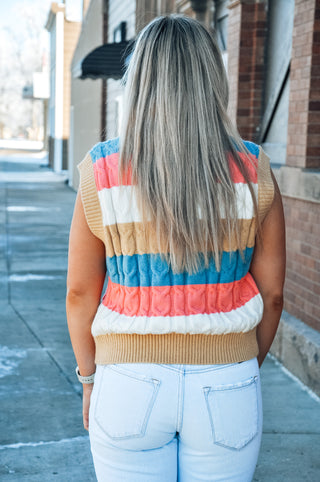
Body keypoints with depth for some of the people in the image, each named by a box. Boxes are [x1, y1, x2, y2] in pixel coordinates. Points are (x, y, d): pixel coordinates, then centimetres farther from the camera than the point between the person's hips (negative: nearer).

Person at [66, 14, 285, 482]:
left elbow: (81, 292, -3)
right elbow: (270, 293, 0)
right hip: (225, 389, 1)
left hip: (131, 388, -1)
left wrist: (89, 378, 11)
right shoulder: (253, 172, -6)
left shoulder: (103, 172, -9)